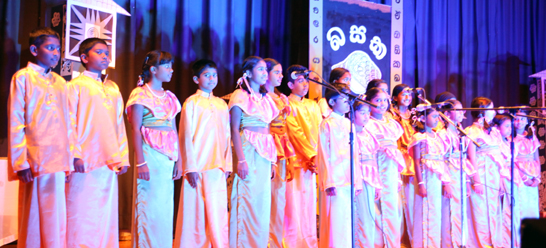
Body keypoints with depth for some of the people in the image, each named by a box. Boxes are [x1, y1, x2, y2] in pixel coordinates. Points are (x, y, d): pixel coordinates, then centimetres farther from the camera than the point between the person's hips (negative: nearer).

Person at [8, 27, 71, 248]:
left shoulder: (60, 82, 15)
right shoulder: (23, 78, 0)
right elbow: (15, 123, -5)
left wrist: (69, 160, 11)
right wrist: (21, 162, -11)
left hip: (58, 162, 5)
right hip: (35, 163, -5)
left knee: (56, 221, 7)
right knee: (34, 220, 2)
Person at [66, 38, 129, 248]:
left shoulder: (113, 88, 17)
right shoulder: (76, 86, 2)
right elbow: (69, 123, -4)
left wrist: (123, 157, 9)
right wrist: (75, 155, -13)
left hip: (109, 164, 5)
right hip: (85, 164, -5)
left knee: (107, 216, 7)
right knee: (82, 217, -3)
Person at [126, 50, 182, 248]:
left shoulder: (169, 97, 16)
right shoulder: (141, 94, -2)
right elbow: (136, 130, -8)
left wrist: (178, 159, 9)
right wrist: (140, 162, -15)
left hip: (168, 156, 6)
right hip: (150, 153, -6)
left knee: (165, 206, 8)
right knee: (149, 205, -3)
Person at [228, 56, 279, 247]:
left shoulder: (266, 98, 16)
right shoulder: (240, 96, -4)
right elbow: (235, 130, -9)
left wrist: (272, 160, 13)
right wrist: (241, 159, -17)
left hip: (265, 153, 7)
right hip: (248, 151, -7)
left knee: (263, 201, 8)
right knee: (247, 199, -5)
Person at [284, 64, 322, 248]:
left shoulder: (313, 106, 17)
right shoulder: (287, 105, -1)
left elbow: (320, 131, 8)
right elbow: (295, 133, -11)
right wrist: (311, 156, -17)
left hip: (313, 162, 6)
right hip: (296, 161, -6)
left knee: (310, 205, 8)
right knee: (294, 205, -5)